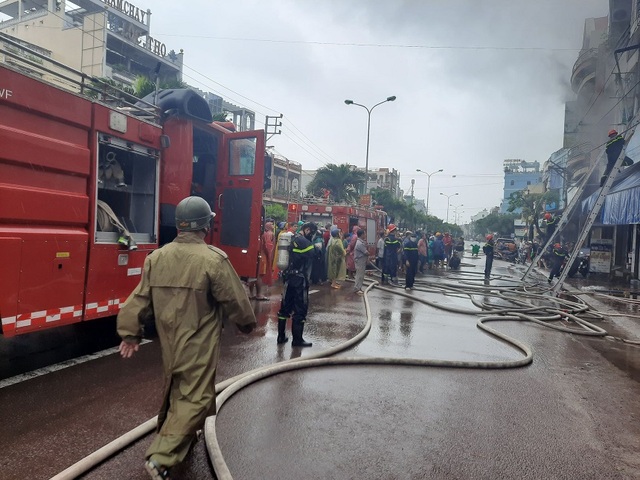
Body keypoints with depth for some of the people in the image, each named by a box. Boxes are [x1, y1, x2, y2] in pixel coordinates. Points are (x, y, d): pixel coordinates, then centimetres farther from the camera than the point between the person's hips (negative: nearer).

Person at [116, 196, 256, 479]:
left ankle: (180, 438, 44)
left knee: (177, 391, 25)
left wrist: (131, 333, 12)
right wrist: (247, 323, 7)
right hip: (198, 345, -7)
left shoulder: (156, 257, -2)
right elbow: (235, 300, -11)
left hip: (169, 342, 7)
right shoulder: (214, 259, -19)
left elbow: (141, 298, 3)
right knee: (195, 398, 3)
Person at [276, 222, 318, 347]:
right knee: (300, 309, -1)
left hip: (289, 278, 9)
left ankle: (281, 336, 20)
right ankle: (297, 339, 4)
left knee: (285, 306, 12)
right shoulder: (304, 242, -15)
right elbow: (315, 256, -14)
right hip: (300, 279, -9)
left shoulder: (293, 240, 13)